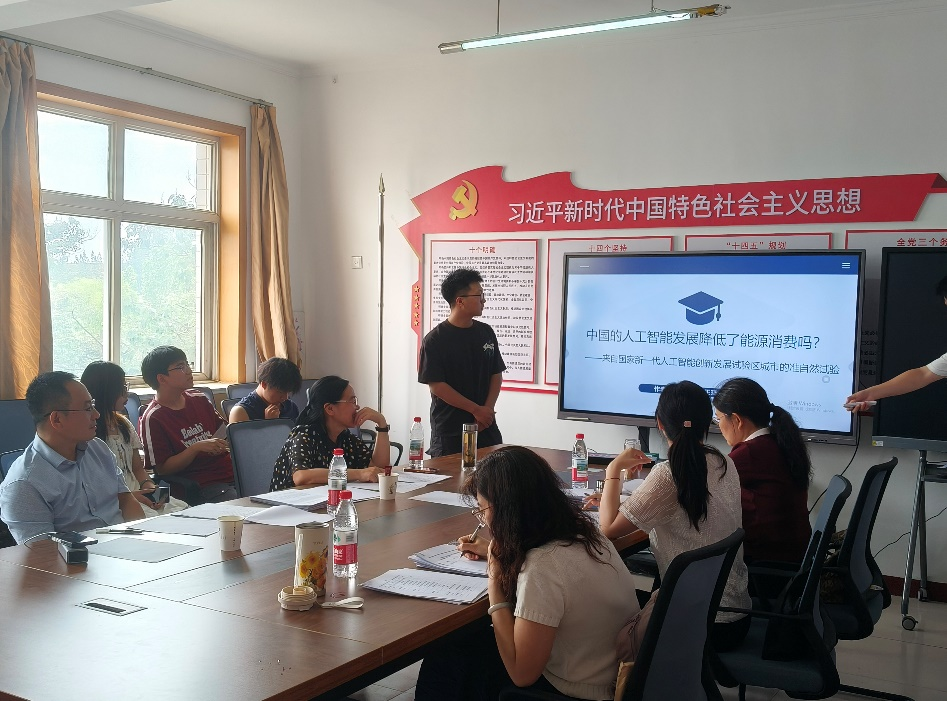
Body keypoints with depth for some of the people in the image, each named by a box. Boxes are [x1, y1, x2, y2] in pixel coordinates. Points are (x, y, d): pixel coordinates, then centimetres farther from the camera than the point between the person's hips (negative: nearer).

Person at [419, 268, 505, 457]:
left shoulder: (486, 333, 7)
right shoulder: (435, 339, -7)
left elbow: (496, 374, 10)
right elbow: (436, 385, -11)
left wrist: (488, 410, -5)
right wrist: (476, 409, -12)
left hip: (486, 427, 4)